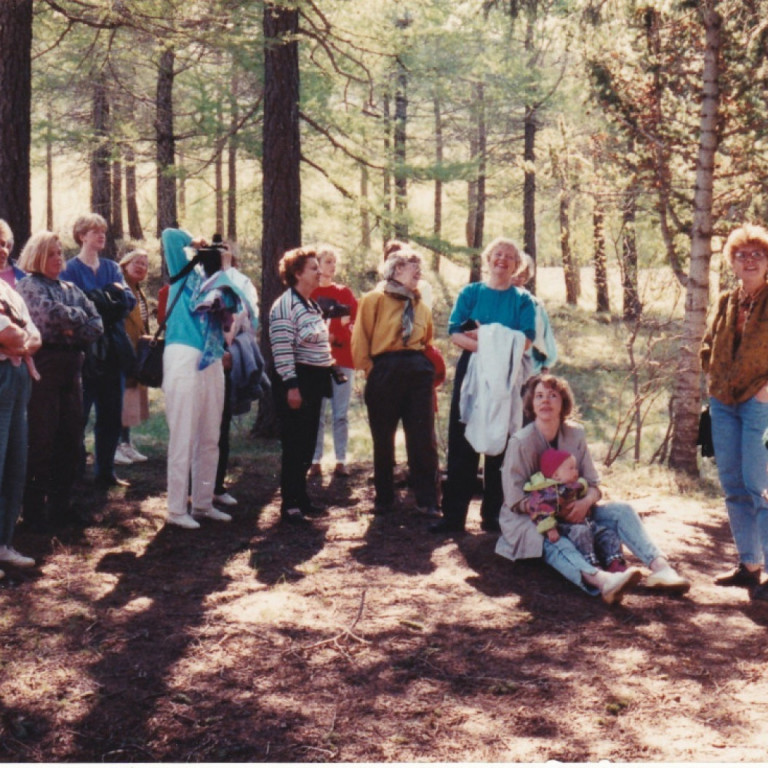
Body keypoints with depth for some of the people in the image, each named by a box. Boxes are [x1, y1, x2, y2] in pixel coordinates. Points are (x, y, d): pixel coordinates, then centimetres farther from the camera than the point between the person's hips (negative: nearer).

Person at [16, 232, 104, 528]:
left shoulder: (71, 289, 18)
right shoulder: (29, 285, -1)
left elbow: (97, 325, 9)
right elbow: (49, 313, -19)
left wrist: (74, 332, -10)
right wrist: (79, 315, -3)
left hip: (71, 367, 6)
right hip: (44, 367, -6)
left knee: (71, 438, 7)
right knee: (42, 440, -5)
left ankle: (60, 503, 16)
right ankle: (34, 508, 2)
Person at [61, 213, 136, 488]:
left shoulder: (112, 268, 15)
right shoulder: (70, 269, -2)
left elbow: (129, 301, 1)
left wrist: (100, 298, -15)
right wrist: (111, 295, -11)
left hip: (113, 349, 6)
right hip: (85, 350, -6)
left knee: (111, 414, 9)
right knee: (79, 414, -3)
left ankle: (105, 472, 17)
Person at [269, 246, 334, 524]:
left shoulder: (312, 305, 16)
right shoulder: (285, 305, -14)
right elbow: (282, 349, -20)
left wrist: (327, 370, 21)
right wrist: (291, 384, -23)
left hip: (314, 381, 9)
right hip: (296, 382, -9)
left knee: (307, 443, 14)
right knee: (294, 444, -6)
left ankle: (300, 497, 24)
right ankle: (289, 505, 0)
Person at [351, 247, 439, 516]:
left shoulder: (421, 306, 16)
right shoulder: (374, 299, 0)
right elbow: (360, 340, -3)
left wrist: (424, 366, 10)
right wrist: (371, 371, -5)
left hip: (417, 371, 4)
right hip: (384, 371, -3)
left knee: (423, 438, -1)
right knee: (383, 439, 7)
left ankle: (427, 501, 7)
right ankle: (383, 499, 20)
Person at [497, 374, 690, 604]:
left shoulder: (575, 434, 1)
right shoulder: (520, 442, -14)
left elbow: (593, 484, 2)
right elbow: (515, 500, -15)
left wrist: (585, 502, -22)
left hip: (571, 511, 6)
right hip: (527, 519, -6)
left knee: (621, 511, -16)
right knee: (549, 539, -39)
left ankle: (660, 567, -38)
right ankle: (600, 580, -68)